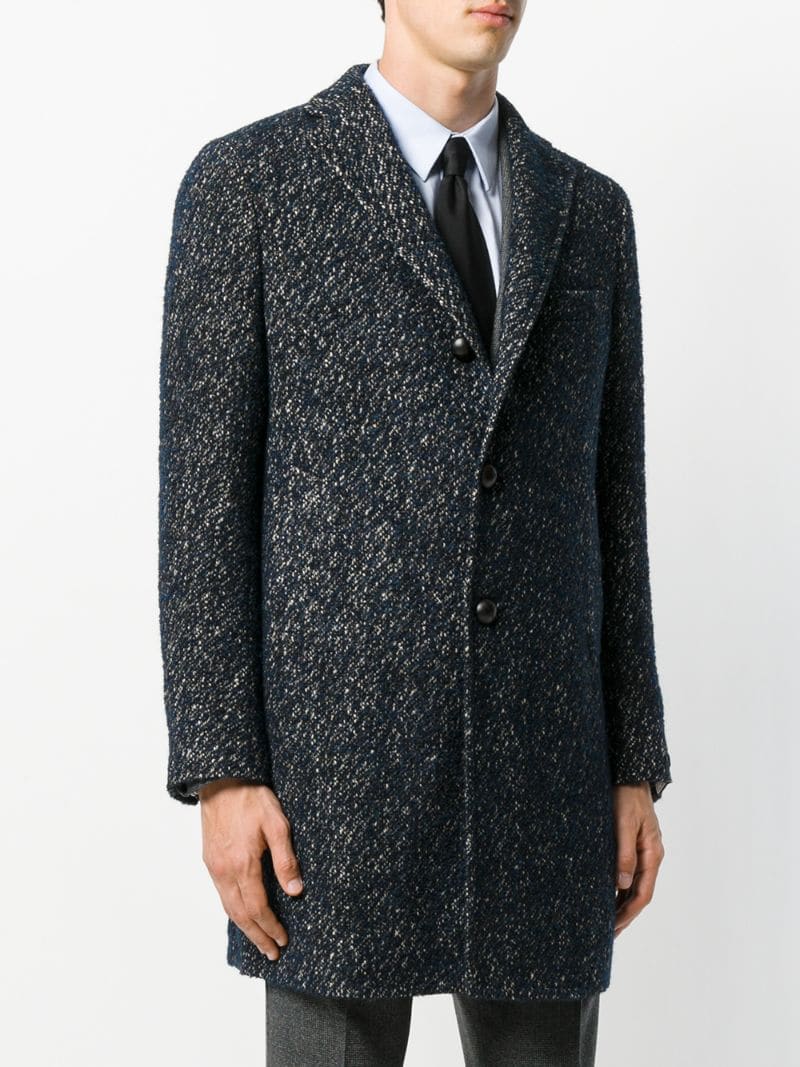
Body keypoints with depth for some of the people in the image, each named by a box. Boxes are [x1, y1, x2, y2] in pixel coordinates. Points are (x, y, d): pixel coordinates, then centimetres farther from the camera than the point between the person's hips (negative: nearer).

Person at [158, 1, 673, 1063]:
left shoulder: (588, 210, 13)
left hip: (540, 762, 4)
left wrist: (634, 770, 8)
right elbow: (205, 493, -4)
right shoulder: (247, 179, 0)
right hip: (339, 747, -4)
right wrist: (221, 774, -11)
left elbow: (606, 501, 13)